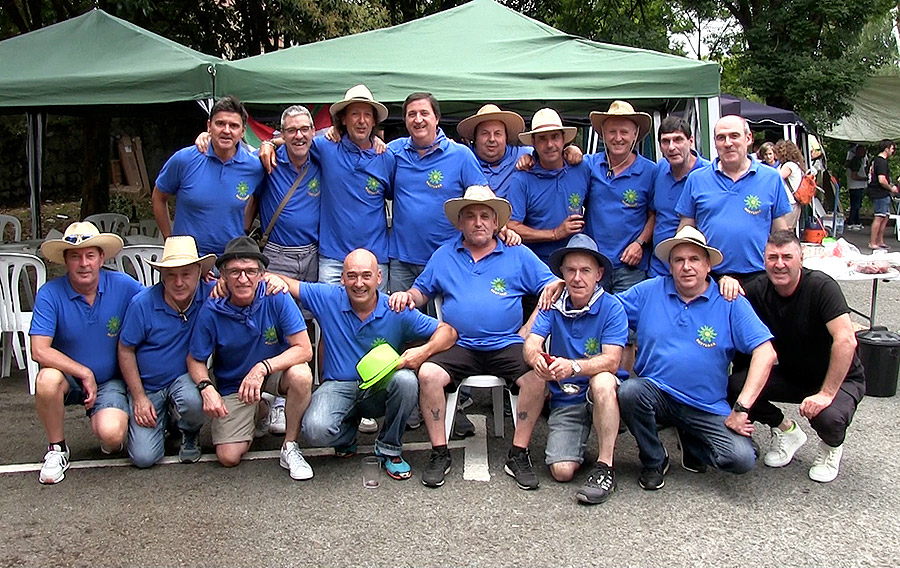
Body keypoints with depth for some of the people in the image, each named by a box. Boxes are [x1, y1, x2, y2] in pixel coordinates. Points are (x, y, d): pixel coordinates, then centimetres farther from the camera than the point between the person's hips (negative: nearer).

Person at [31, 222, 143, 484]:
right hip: (69, 377, 0)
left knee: (111, 433, -27)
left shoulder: (123, 286, -10)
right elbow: (40, 350, -20)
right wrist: (85, 373, -20)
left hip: (110, 381, 0)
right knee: (48, 379, -35)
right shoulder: (50, 293, -14)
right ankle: (56, 449, -7)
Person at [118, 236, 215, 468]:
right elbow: (125, 351, -5)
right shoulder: (142, 303, -15)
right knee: (143, 457, -10)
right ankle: (162, 420, 25)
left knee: (194, 401, -36)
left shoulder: (211, 294, -14)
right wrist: (139, 397, -7)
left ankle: (189, 433, 2)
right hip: (147, 386, 0)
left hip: (186, 378, 0)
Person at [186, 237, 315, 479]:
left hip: (276, 370, -1)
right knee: (228, 457, -10)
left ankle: (290, 448, -12)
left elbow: (304, 349, -23)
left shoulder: (276, 297, -22)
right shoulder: (211, 311, -18)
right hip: (232, 384, 1)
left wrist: (264, 367, -36)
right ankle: (262, 412, 24)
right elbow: (195, 359, -6)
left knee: (301, 375, -36)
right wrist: (206, 387, -26)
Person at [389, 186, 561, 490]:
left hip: (507, 345, -1)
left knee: (537, 375, -29)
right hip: (458, 346, 1)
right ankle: (439, 454, -13)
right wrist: (407, 295, -5)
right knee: (427, 373, -28)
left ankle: (518, 454, -13)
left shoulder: (518, 254, 9)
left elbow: (552, 286, 5)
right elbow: (422, 290, 20)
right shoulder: (444, 255, 15)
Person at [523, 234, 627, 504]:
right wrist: (537, 359, -39)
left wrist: (574, 366, -40)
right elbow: (531, 342, -14)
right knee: (562, 471, -17)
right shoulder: (553, 305, -1)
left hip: (603, 397, -2)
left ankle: (605, 467, -24)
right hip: (564, 399, 2)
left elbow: (611, 361, -20)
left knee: (602, 381, -38)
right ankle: (578, 439, 18)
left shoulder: (612, 308, -10)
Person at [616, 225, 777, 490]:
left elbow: (765, 352, -10)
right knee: (629, 391, -33)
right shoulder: (648, 292, 3)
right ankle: (653, 461, -2)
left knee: (742, 459, -21)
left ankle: (690, 440, 15)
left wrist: (742, 408, -18)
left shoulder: (730, 302, -3)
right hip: (656, 394, 1)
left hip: (707, 407, 0)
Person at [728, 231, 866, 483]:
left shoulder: (821, 287, -24)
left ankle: (832, 447, 5)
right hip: (790, 375, 5)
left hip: (839, 378, -4)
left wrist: (826, 393, -35)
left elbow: (846, 340, -33)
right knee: (737, 385, -20)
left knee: (828, 417, -36)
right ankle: (786, 431, 9)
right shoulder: (759, 290, -9)